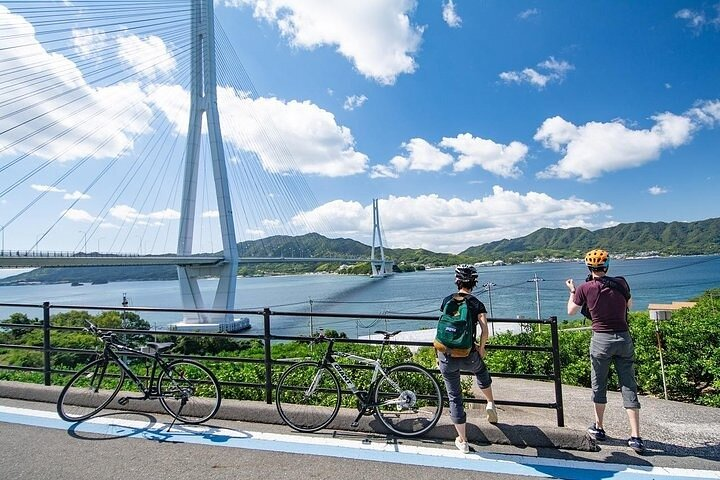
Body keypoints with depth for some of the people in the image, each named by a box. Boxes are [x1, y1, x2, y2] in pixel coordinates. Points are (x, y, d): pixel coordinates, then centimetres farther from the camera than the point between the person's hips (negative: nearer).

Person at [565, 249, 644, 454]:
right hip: (624, 338, 2)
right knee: (629, 387, 8)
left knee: (599, 386, 13)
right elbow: (629, 306, 16)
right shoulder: (621, 283, -2)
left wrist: (572, 291, 20)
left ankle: (598, 428, 26)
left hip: (601, 340, -2)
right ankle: (635, 437, 8)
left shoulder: (585, 288, -9)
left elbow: (571, 311, 6)